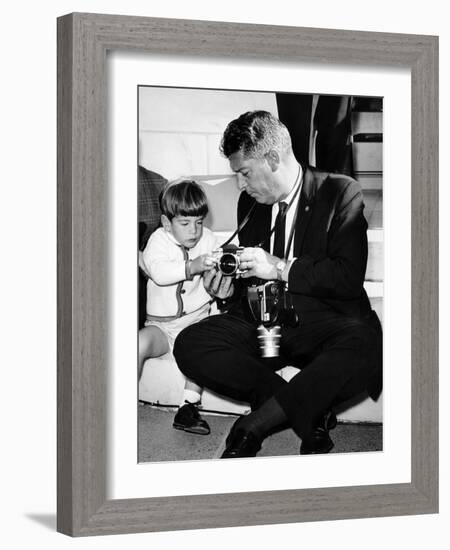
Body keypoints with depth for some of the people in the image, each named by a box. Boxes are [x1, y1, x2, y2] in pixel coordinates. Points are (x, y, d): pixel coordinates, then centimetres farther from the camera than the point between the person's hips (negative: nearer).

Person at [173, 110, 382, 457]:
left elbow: (350, 276, -14)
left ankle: (253, 425, -26)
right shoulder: (250, 202, 15)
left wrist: (280, 268, -18)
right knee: (190, 345, -20)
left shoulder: (341, 192, -4)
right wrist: (230, 288, 0)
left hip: (324, 323, -5)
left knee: (365, 347, -38)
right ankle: (309, 410, -20)